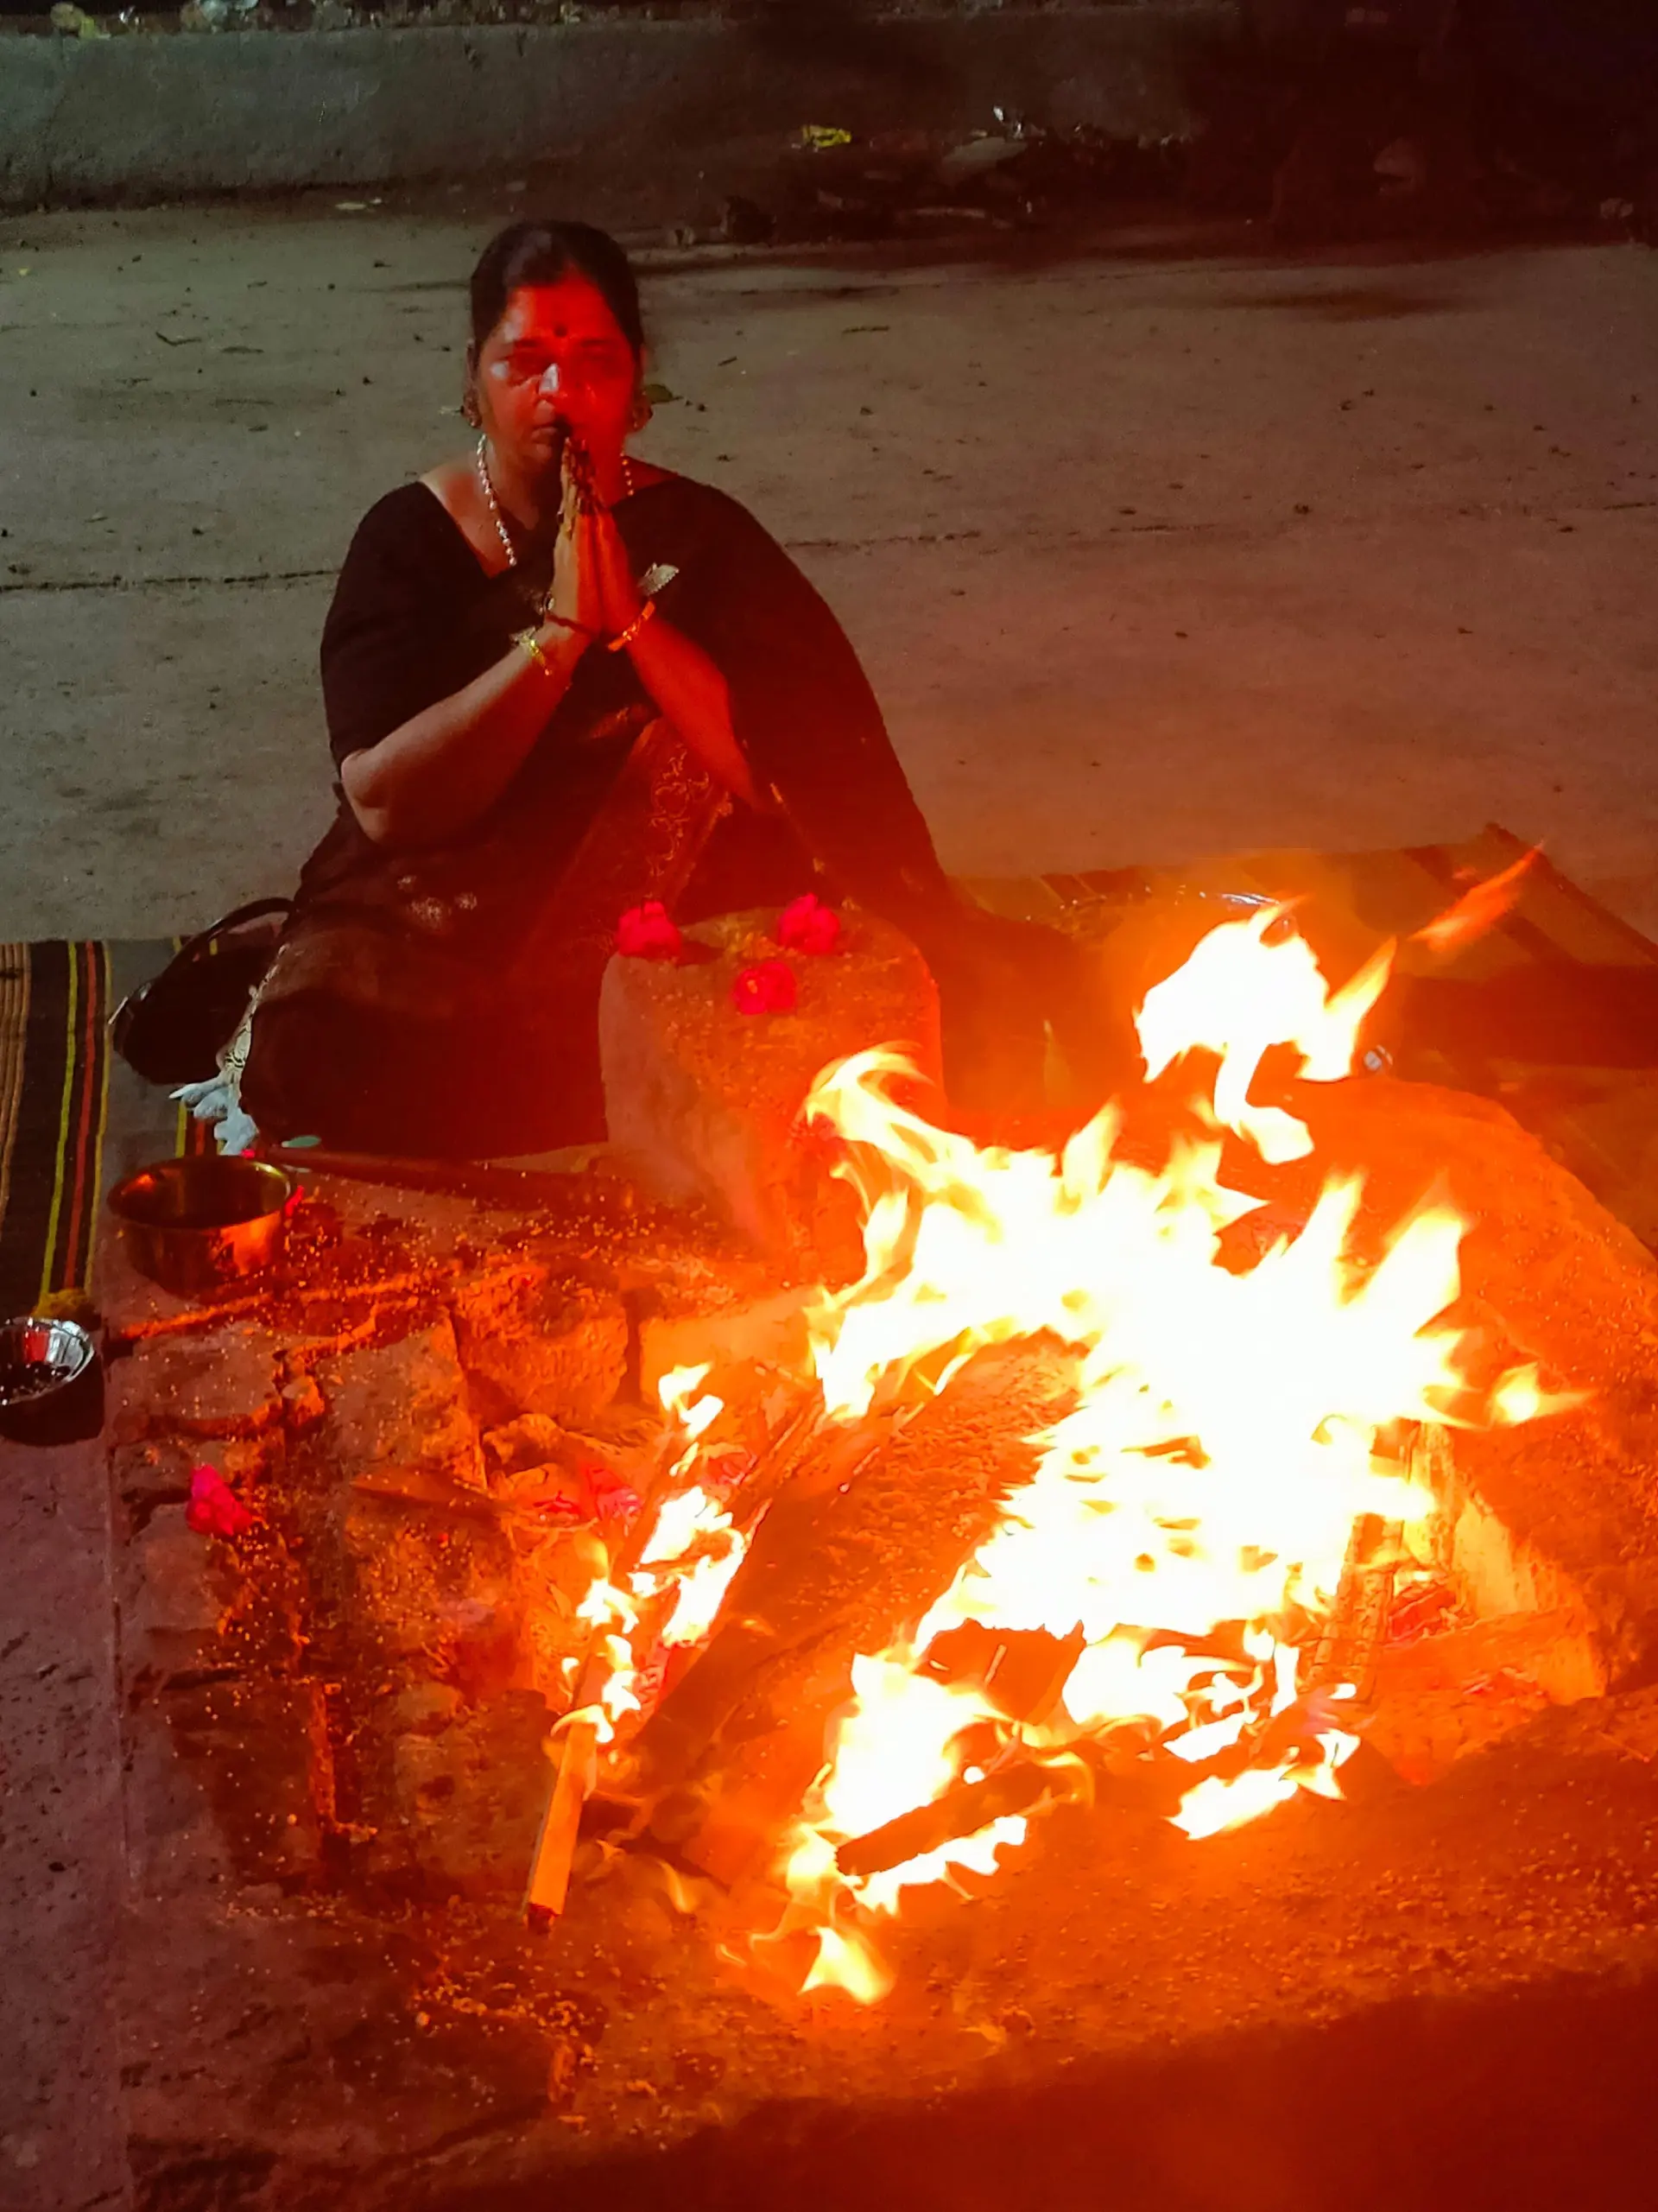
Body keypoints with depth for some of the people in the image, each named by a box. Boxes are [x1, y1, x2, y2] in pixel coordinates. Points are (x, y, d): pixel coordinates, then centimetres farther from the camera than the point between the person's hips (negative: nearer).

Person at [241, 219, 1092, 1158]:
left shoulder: (699, 536, 4)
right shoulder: (410, 541, 2)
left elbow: (796, 789, -9)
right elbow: (387, 803, -13)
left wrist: (632, 616, -17)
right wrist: (562, 628, -18)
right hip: (436, 932, 0)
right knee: (318, 1044, -30)